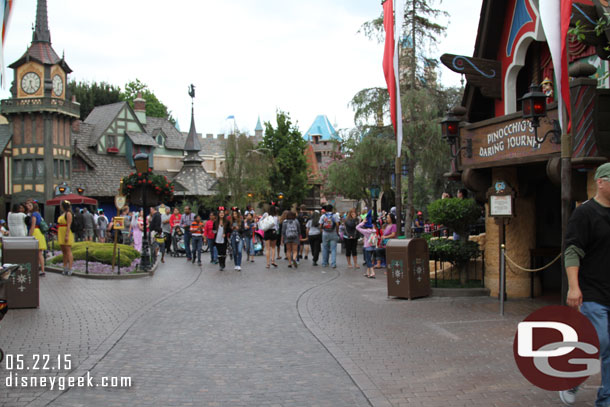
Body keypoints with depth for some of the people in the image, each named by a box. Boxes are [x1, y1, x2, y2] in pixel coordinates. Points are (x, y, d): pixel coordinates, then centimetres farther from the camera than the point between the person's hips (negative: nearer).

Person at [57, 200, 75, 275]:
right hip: (61, 234, 9)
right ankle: (65, 268, 15)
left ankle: (70, 269, -10)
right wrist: (58, 235, 18)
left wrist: (67, 235, -23)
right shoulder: (63, 213, 17)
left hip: (67, 233, -9)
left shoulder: (68, 213, -11)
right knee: (63, 251, 10)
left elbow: (69, 225, -17)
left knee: (68, 251, -9)